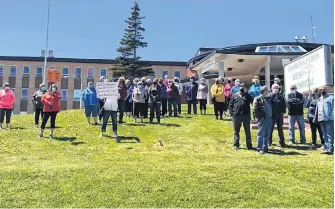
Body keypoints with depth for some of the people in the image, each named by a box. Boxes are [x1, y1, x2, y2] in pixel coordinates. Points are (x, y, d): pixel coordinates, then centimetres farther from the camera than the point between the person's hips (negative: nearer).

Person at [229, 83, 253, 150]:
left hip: (246, 115, 0)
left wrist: (246, 93, -10)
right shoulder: (234, 95, 10)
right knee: (236, 131, 7)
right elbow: (230, 106, 8)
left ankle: (249, 145, 15)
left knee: (247, 131, 7)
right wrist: (232, 113, -3)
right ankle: (236, 145, 16)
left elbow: (252, 101, -10)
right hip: (236, 116, 0)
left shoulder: (247, 95, 10)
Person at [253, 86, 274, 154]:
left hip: (269, 119, 7)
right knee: (261, 134, -5)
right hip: (262, 119, -7)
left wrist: (273, 116, 11)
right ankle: (259, 148, -1)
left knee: (267, 135, 10)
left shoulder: (269, 99, 18)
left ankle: (265, 148, 17)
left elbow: (272, 109, 21)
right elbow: (255, 109, -9)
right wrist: (258, 118, -15)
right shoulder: (258, 99, -4)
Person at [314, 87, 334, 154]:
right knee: (325, 135, 12)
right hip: (321, 120, 8)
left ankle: (330, 149, -9)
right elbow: (317, 110, 21)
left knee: (330, 135, -8)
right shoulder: (320, 99, 21)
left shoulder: (331, 98, -1)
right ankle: (327, 148, 18)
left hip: (329, 120, -7)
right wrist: (315, 118, 15)